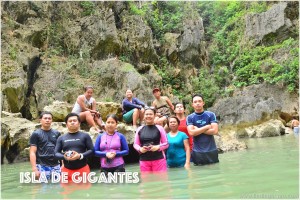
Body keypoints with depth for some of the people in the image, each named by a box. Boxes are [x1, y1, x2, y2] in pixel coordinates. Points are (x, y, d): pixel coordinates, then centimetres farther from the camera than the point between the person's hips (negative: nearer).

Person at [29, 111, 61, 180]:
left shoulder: (57, 133, 10)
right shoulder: (36, 134, 0)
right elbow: (32, 152, -5)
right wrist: (34, 169, -13)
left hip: (56, 166, 4)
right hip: (42, 166, -3)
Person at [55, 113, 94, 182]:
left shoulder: (85, 136, 3)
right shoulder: (61, 138, 10)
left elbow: (92, 150, -2)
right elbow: (56, 153, 6)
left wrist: (80, 156, -19)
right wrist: (64, 156, -16)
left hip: (83, 169, -2)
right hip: (67, 170, 2)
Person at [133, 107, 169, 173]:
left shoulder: (159, 128, -1)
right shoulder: (139, 129, 6)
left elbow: (166, 143, 1)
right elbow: (135, 144, 10)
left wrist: (158, 147, -16)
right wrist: (140, 149, -10)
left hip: (159, 159, -2)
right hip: (144, 160, 3)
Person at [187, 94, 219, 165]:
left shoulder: (211, 115, 0)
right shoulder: (190, 117, 0)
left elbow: (215, 131, -11)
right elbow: (192, 132, -14)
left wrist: (198, 130, -9)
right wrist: (207, 127, -11)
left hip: (211, 150, 1)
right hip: (197, 151, 0)